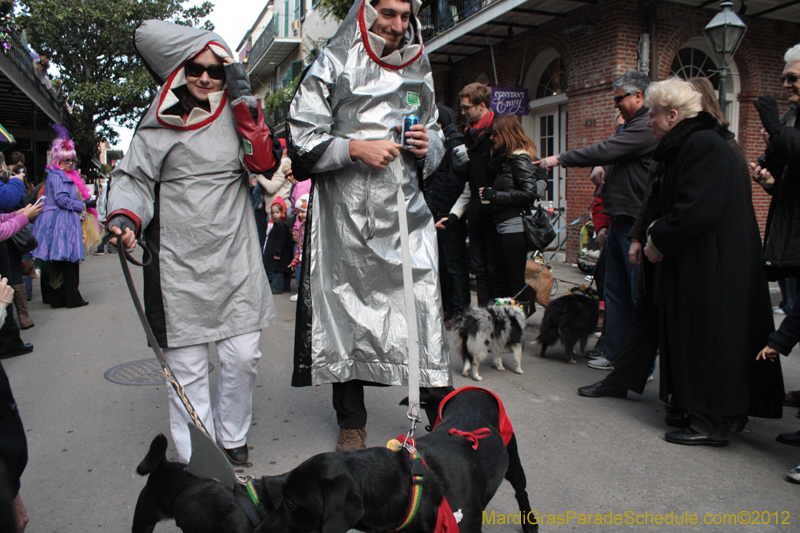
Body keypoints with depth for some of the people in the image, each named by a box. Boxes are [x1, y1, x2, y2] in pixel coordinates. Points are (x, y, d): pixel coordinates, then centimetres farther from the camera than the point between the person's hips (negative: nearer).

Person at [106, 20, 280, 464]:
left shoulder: (237, 115, 9)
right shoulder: (158, 126, 7)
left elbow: (266, 163, -6)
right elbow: (133, 181, 8)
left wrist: (244, 99, -8)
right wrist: (124, 218, -11)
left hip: (235, 260, 1)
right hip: (179, 264, -1)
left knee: (243, 356, 2)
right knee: (187, 366, 2)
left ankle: (231, 438, 26)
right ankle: (196, 460, 15)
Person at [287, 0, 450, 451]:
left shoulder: (420, 75, 18)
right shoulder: (332, 67, 5)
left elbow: (436, 145, 24)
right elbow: (301, 140, -2)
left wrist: (428, 147, 1)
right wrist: (355, 148, -14)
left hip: (406, 214, 3)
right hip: (346, 215, -2)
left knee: (423, 309, -3)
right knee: (346, 312, 3)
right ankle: (352, 421, 19)